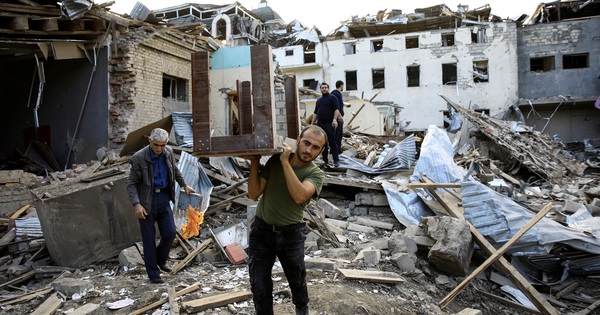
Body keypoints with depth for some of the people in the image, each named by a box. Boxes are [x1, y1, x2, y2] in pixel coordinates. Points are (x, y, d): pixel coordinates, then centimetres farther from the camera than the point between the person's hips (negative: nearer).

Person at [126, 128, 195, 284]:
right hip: (147, 201, -5)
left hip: (164, 197, 5)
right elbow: (131, 183, -13)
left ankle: (160, 260, 32)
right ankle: (153, 272, 20)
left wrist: (184, 185, 22)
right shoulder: (139, 158, -18)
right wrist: (136, 204, -23)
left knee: (170, 232, 5)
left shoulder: (168, 152, -2)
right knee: (149, 237, 4)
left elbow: (175, 169, 18)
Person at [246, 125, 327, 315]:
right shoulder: (275, 160, -5)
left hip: (290, 234, -1)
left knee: (297, 281, 19)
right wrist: (254, 163, -15)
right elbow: (254, 194, -6)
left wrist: (285, 161, -29)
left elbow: (300, 196, -32)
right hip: (261, 230, 1)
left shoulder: (316, 174, -11)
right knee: (259, 286, 4)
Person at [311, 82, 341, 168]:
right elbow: (315, 113, 21)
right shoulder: (318, 100, 19)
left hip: (329, 124, -6)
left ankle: (336, 161, -3)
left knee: (332, 142, -5)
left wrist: (335, 119, -22)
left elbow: (336, 109, -9)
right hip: (320, 124, 6)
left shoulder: (332, 98, 1)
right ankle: (325, 160, 13)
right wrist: (312, 123, 13)